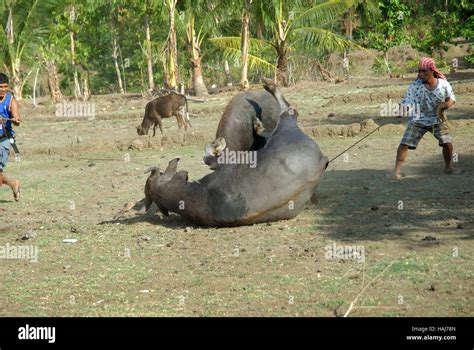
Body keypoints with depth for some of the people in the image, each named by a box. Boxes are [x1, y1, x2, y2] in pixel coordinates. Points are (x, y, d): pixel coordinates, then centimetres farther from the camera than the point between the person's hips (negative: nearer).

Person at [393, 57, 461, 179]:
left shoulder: (443, 84, -12)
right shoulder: (414, 86, -17)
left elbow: (451, 99, 3)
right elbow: (407, 101, -20)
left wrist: (445, 105, -18)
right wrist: (403, 109, -43)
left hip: (437, 120, 2)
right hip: (418, 120, -1)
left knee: (447, 143, -2)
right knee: (404, 143, -11)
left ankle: (448, 167, 24)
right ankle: (397, 171, -3)